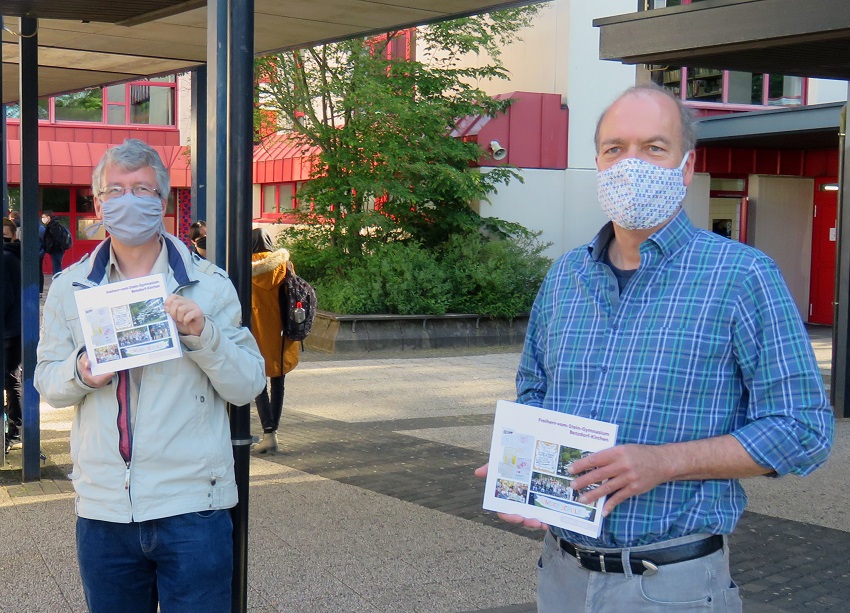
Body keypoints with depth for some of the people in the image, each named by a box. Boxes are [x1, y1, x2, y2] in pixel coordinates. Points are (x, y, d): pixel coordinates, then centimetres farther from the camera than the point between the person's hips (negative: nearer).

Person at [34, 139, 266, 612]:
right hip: (103, 507, 3)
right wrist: (81, 374, -12)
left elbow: (249, 386, -3)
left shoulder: (210, 284, 0)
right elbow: (48, 383, 10)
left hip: (192, 506, -2)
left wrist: (202, 334, -19)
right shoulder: (69, 288, 8)